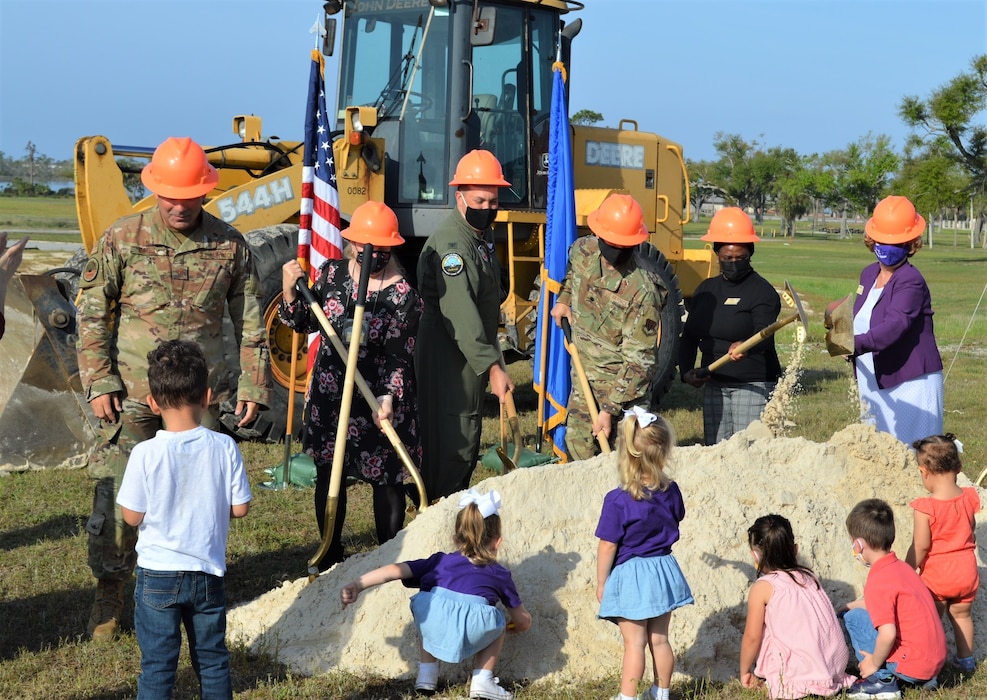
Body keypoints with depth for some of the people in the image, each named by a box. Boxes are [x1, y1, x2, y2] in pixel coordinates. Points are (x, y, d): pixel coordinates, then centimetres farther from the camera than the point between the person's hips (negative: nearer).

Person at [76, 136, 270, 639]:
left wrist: (253, 385, 7)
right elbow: (91, 313, 2)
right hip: (132, 393, -1)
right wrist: (98, 382, -4)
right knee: (117, 497, -1)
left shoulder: (230, 246, 2)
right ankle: (109, 593, 16)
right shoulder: (122, 240, -2)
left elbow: (250, 322, 10)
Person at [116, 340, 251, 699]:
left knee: (157, 664, 7)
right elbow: (240, 508, -4)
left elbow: (132, 516, -8)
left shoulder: (145, 454, -15)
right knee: (212, 658, 16)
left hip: (158, 575, -2)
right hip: (209, 574, 2)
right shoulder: (225, 448, -10)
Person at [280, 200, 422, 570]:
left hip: (378, 400, -4)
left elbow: (400, 356, -15)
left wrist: (389, 397, -30)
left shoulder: (402, 295, -14)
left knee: (385, 480, 5)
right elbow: (304, 322, 8)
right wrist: (290, 291, -10)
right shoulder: (332, 273, -2)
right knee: (327, 474, 13)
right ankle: (330, 559, 29)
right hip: (329, 394, 4)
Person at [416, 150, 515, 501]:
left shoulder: (481, 236, 12)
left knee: (467, 444, 18)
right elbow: (460, 315, -28)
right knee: (452, 444, -7)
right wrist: (492, 366, -31)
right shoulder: (450, 244, -22)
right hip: (448, 359, -10)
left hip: (474, 358, 10)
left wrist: (493, 359, 19)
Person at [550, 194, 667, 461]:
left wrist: (610, 409, -27)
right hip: (583, 372, 6)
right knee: (577, 445, 9)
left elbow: (638, 360, -25)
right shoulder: (582, 251, -7)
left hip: (623, 379, -6)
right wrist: (564, 298, 8)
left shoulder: (643, 291, -27)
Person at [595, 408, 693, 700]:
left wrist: (601, 582, -3)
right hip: (663, 569, 4)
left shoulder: (618, 501, -21)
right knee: (659, 639, 17)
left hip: (630, 576, -4)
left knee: (634, 643, 3)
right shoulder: (670, 492, -8)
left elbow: (608, 547, -15)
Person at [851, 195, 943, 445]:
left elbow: (895, 325, -31)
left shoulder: (912, 281, -16)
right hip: (875, 385, 9)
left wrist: (856, 344, -43)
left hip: (909, 387, -8)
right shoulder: (869, 274, 11)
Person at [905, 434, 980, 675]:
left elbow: (920, 548, -20)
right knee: (961, 615, 23)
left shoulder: (925, 508, -25)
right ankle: (966, 659, 34)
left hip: (936, 576, -5)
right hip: (966, 572, 5)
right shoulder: (969, 498, -8)